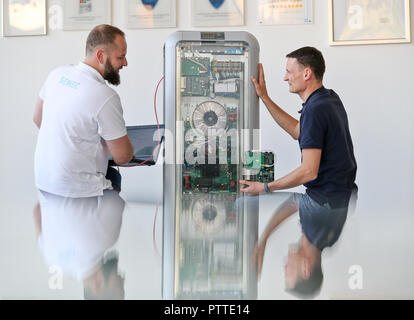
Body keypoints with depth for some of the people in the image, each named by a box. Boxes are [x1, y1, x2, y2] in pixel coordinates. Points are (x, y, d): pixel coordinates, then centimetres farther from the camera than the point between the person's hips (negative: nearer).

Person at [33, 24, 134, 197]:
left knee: (112, 173, 24)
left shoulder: (58, 74, 1)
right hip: (76, 188, -8)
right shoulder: (105, 97, -22)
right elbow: (122, 157, -15)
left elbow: (37, 118, 16)